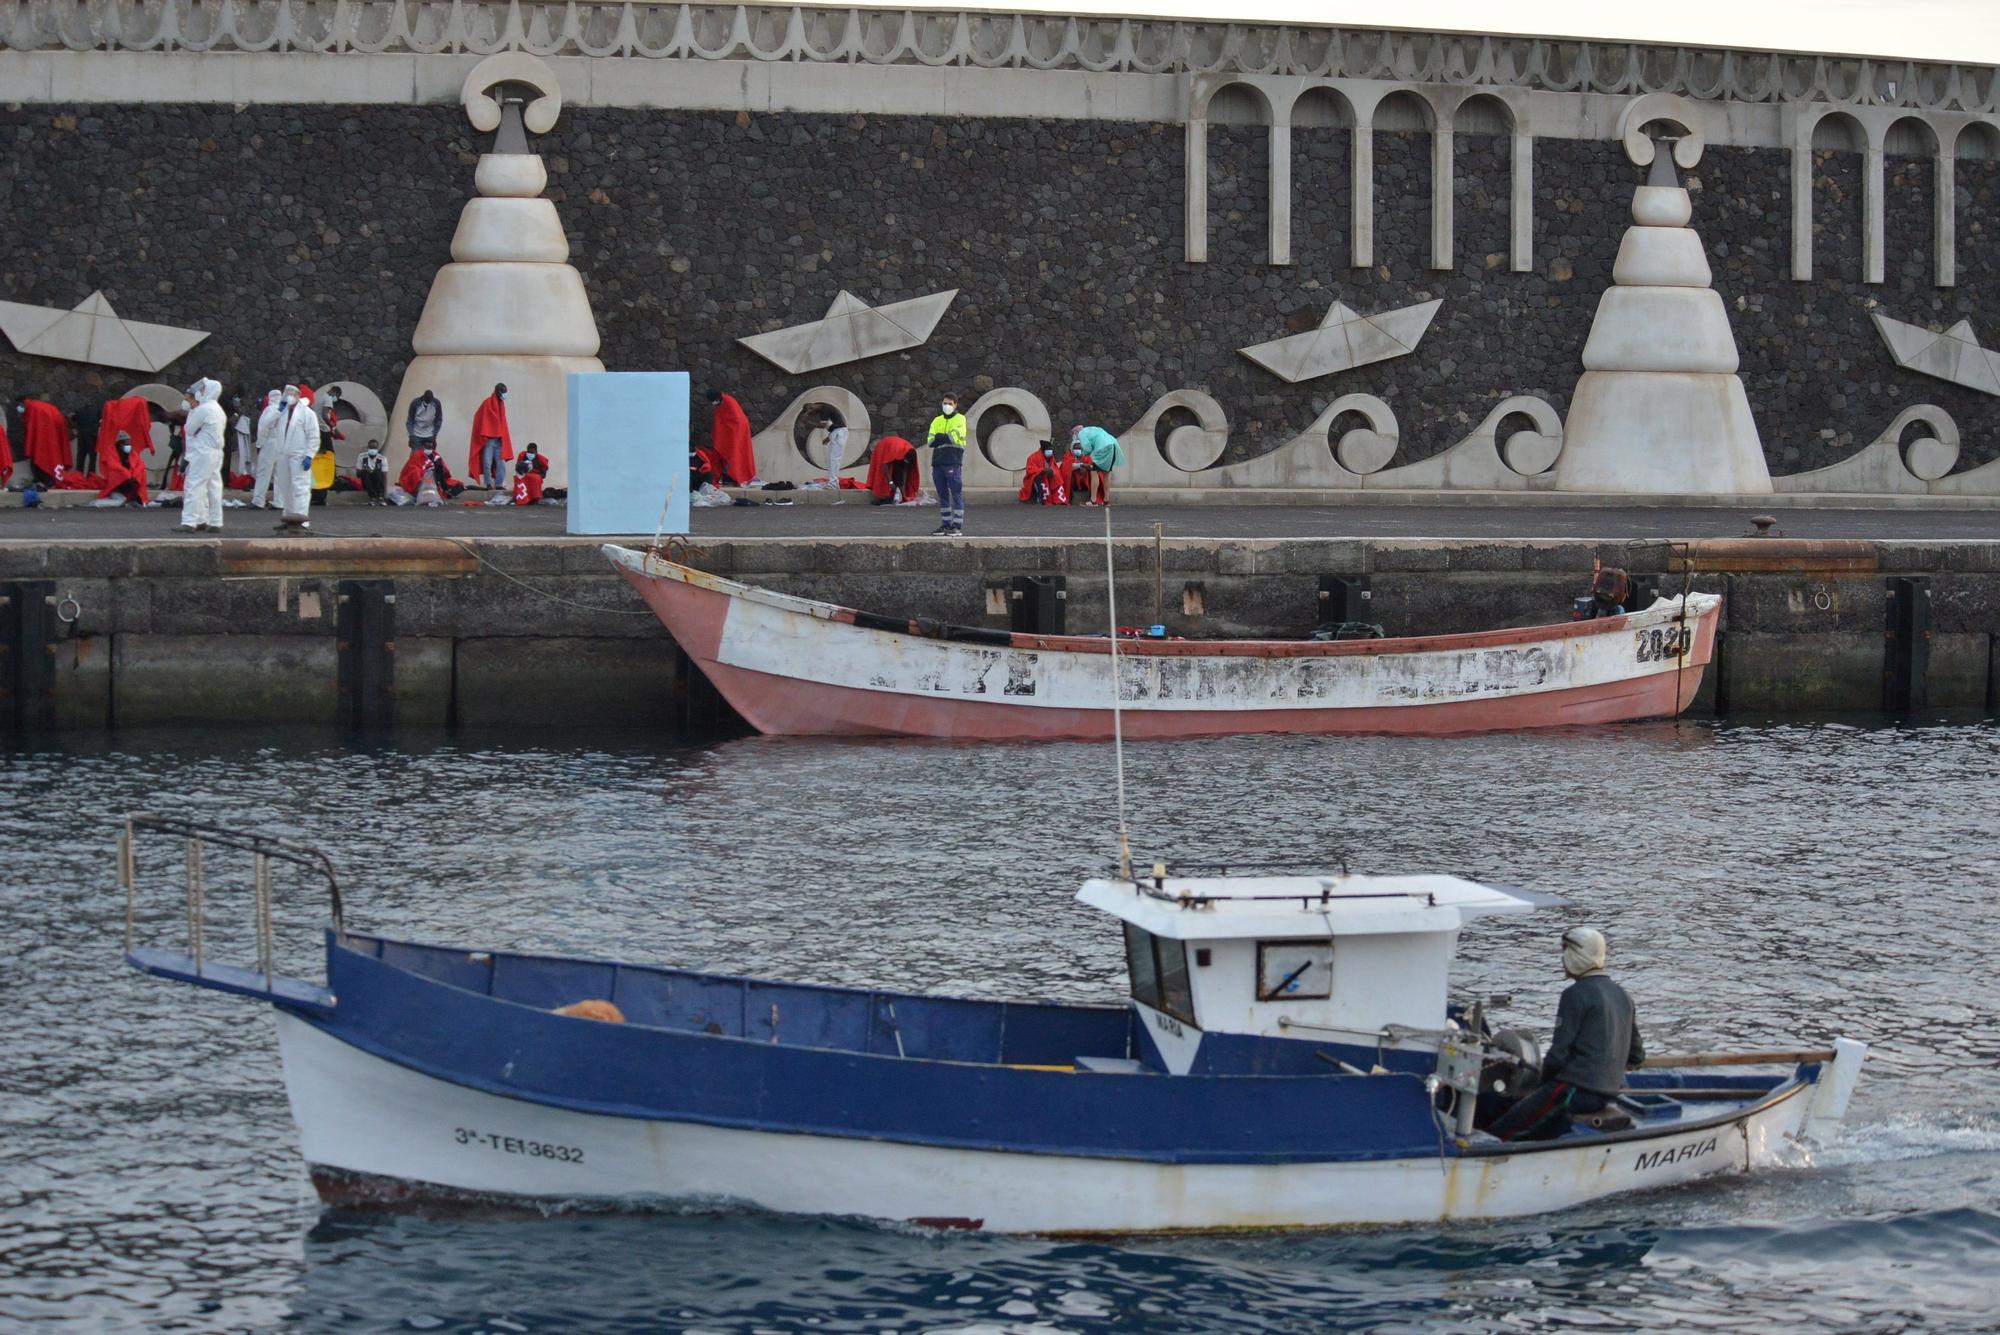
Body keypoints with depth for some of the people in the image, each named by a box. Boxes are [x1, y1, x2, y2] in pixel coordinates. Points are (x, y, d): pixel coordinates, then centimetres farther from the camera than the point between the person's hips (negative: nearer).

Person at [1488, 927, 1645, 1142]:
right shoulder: (1621, 995, 14)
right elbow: (1636, 1056, 19)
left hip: (1575, 1091, -9)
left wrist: (1543, 1082, 3)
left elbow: (1558, 1054, -13)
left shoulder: (1576, 995, -11)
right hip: (1608, 1095, 9)